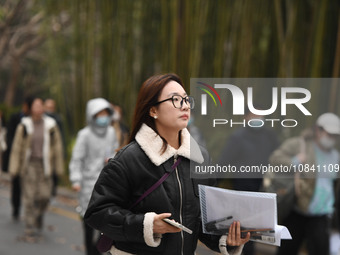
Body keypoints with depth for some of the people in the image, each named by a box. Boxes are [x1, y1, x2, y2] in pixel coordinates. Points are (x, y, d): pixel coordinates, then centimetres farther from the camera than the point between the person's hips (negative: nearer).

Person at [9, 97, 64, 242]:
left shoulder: (50, 126, 3)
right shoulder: (24, 126, 0)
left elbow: (57, 147, 9)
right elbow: (17, 147, 3)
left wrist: (59, 168, 10)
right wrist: (14, 168, 1)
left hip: (44, 165, 2)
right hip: (29, 164, -2)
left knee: (44, 196, -2)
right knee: (30, 198, -5)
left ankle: (38, 218, 29)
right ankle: (30, 231, 0)